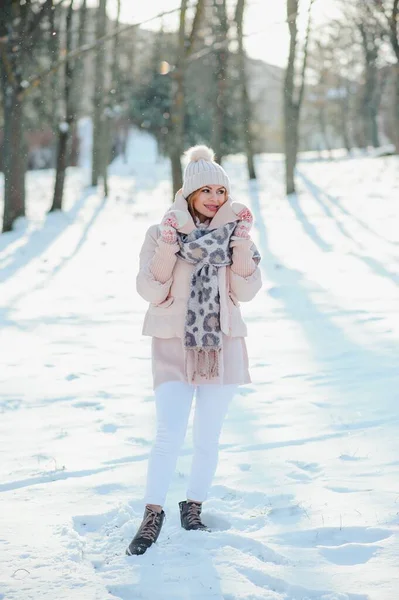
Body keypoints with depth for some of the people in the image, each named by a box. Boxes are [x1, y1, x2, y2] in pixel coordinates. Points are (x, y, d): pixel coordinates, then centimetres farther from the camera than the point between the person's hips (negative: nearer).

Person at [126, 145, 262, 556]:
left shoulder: (233, 231, 5)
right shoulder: (161, 233, -1)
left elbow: (246, 291, -4)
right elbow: (151, 292, -8)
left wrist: (242, 242, -14)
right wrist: (168, 247, -19)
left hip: (223, 346, 2)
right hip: (175, 345, -2)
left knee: (208, 438, 7)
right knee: (170, 435, -13)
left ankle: (193, 510, 23)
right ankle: (153, 515, 0)